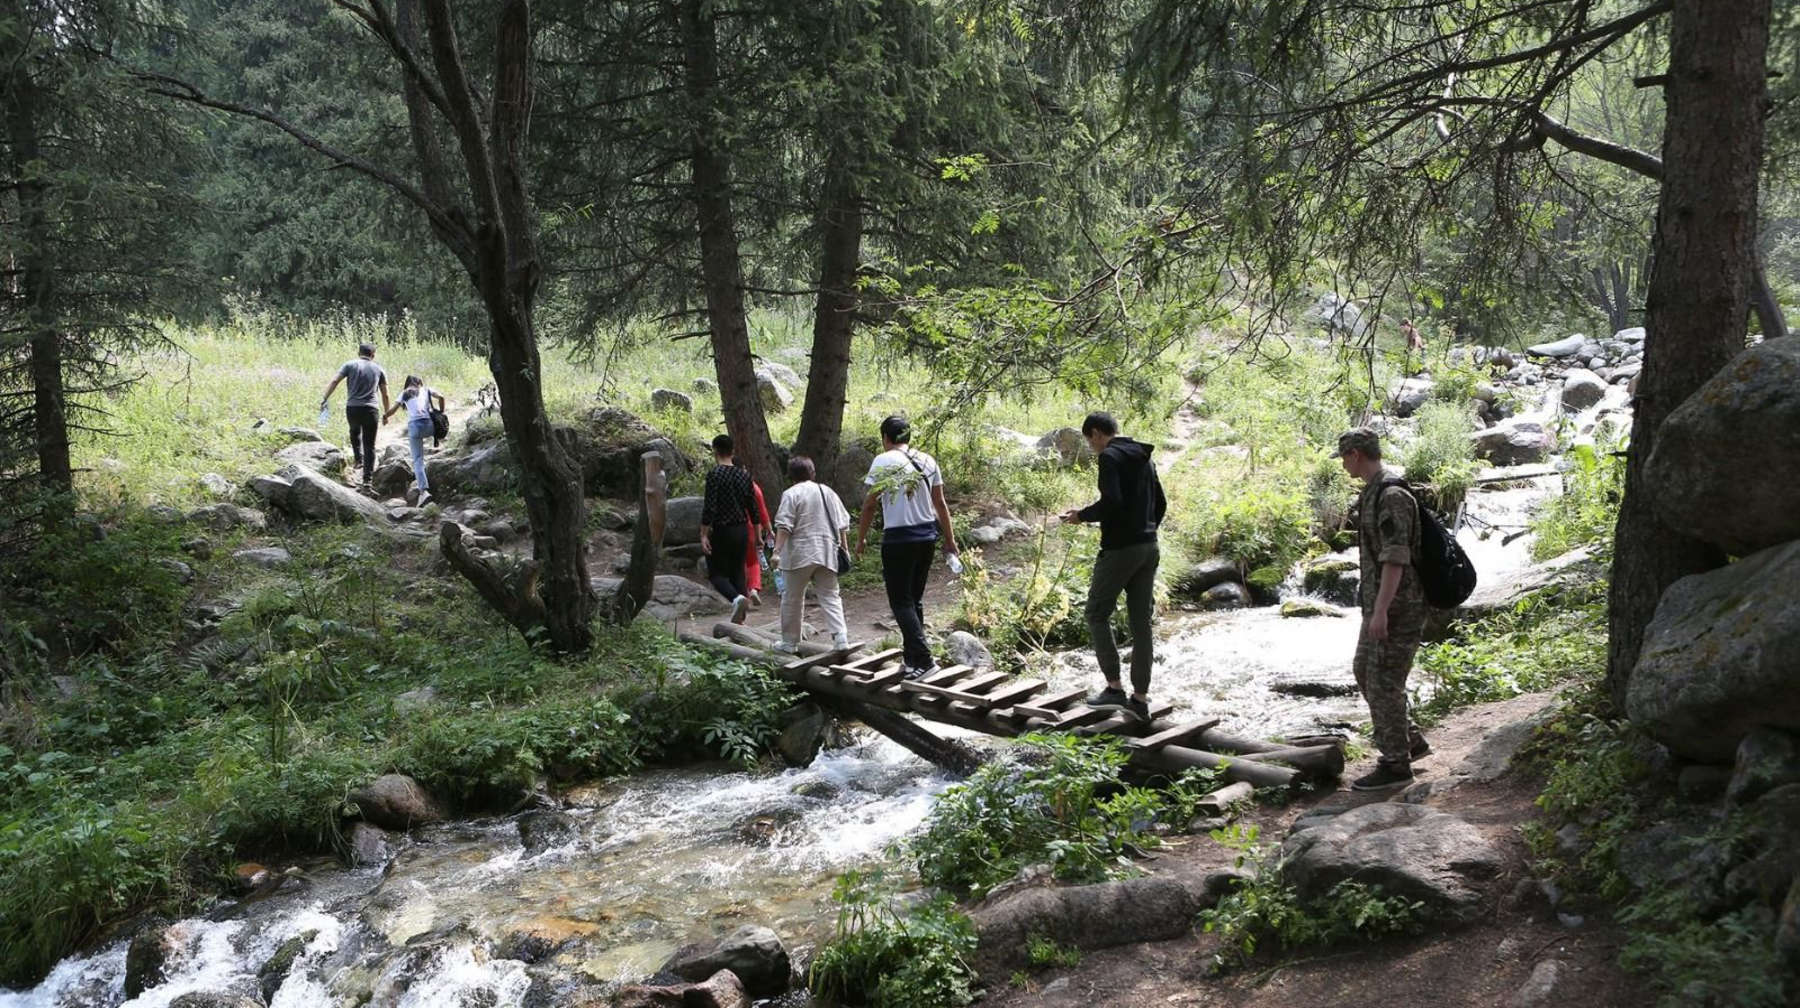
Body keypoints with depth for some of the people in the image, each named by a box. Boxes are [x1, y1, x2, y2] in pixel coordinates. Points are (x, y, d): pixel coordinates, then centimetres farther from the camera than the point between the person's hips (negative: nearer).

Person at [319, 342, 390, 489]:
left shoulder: (350, 365, 6)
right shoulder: (379, 369, 10)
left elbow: (335, 381, -6)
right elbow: (385, 395, 11)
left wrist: (324, 399, -8)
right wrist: (386, 413, 20)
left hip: (352, 408, 0)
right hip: (370, 410, 0)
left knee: (354, 432, 33)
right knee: (369, 445, 5)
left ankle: (358, 458, 20)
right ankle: (368, 480, -1)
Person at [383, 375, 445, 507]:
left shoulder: (404, 394, 17)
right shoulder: (426, 390, 19)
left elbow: (393, 409, 9)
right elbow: (440, 397, 5)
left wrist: (384, 416, 28)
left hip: (414, 425, -2)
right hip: (429, 425, 2)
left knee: (417, 460, -2)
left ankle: (424, 491, -19)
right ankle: (417, 472, 31)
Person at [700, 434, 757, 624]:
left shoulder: (714, 474, -12)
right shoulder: (744, 474, 5)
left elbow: (709, 507, -17)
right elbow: (753, 506, 8)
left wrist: (704, 535, -14)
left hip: (722, 531, -5)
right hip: (742, 530, 5)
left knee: (716, 573, 5)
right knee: (737, 573, 13)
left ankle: (737, 598, -23)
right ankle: (740, 618, 10)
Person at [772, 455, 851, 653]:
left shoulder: (791, 494, -5)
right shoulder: (828, 492, 12)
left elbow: (784, 525, -14)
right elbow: (843, 524, 12)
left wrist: (777, 550, -15)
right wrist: (844, 548, 18)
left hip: (799, 555, -4)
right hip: (826, 554, 4)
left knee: (792, 599, 8)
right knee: (830, 597, 6)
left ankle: (789, 643, 15)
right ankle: (841, 638, -9)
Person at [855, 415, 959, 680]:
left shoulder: (883, 462, -7)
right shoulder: (928, 461, 7)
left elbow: (870, 503, -7)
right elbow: (940, 503, 9)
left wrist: (861, 538, 4)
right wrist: (950, 539, 16)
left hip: (898, 539, -6)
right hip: (927, 536, 6)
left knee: (901, 601, 0)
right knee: (915, 599, 16)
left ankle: (923, 659, -10)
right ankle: (911, 657, 22)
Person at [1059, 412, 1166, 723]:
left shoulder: (1110, 456, -11)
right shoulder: (1144, 458, 15)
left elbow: (1111, 503, -22)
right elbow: (1161, 504, 17)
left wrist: (1081, 515, -7)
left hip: (1120, 548, -8)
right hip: (1149, 548, 8)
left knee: (1097, 614, 5)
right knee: (1141, 622, 8)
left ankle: (1114, 687, 1)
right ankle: (1140, 699, 10)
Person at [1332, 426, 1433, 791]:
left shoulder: (1392, 496, -20)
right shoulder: (1373, 492, 12)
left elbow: (1395, 558, -24)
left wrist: (1380, 610, -26)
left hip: (1396, 607, -10)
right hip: (1378, 602, 10)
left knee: (1384, 682, -4)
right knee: (1364, 671, 18)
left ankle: (1395, 764, 6)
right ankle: (1410, 743, 28)